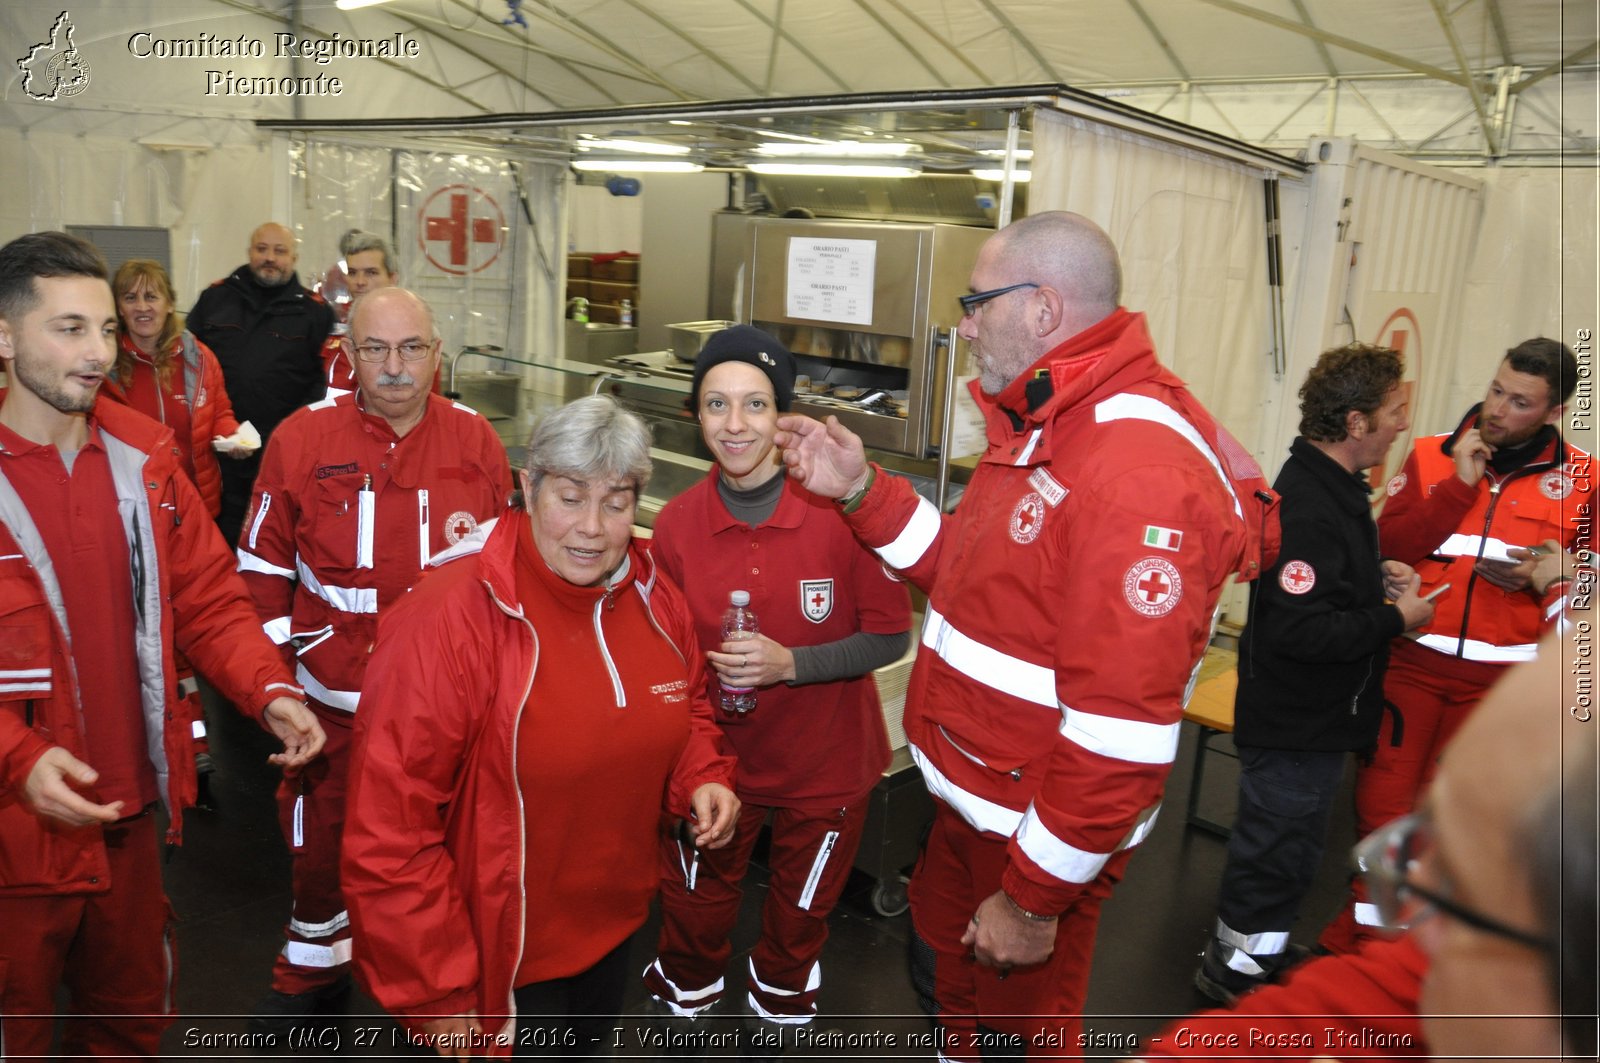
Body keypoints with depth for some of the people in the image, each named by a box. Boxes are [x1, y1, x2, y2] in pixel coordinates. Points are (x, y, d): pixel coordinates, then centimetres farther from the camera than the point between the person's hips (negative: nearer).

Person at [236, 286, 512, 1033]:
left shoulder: (475, 440, -5)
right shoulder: (302, 439, -7)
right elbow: (262, 563, 0)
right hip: (333, 694, 0)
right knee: (320, 836, 18)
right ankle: (314, 964, 45)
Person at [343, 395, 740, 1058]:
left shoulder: (657, 601, -5)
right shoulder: (451, 618, -26)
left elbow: (688, 710, 15)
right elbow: (389, 830, -23)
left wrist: (702, 778, -6)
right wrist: (435, 994, -17)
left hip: (614, 931, 6)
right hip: (497, 964, -6)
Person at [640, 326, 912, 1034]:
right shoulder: (677, 524, -12)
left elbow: (891, 635, -15)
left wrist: (790, 664, -27)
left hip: (824, 763, -1)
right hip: (714, 757, 2)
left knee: (800, 917, 24)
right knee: (694, 911, 22)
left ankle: (781, 1014, 56)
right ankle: (683, 1005, 55)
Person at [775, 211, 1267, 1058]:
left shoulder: (1137, 473, -29)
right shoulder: (1041, 429, 5)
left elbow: (1122, 731, -29)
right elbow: (970, 572, 10)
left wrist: (1034, 898, -21)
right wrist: (860, 490, -1)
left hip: (1042, 832, -9)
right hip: (971, 799, 9)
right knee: (939, 976, 28)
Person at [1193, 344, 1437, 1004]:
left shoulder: (1330, 486, 6)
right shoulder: (1308, 508, -28)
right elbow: (1299, 630, -32)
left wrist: (1377, 575, 5)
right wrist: (1395, 618, -20)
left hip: (1314, 718, 11)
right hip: (1297, 726, -10)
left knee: (1282, 846, 25)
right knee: (1278, 853, 7)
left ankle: (1253, 950, 45)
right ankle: (1236, 975, 26)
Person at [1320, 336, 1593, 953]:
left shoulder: (1579, 478, 1)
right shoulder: (1431, 456, 1)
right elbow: (1388, 546, -8)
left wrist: (1537, 577, -13)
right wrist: (1459, 485, -15)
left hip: (1501, 676, 1)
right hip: (1413, 661, 0)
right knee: (1382, 801, 3)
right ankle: (1358, 939, 21)